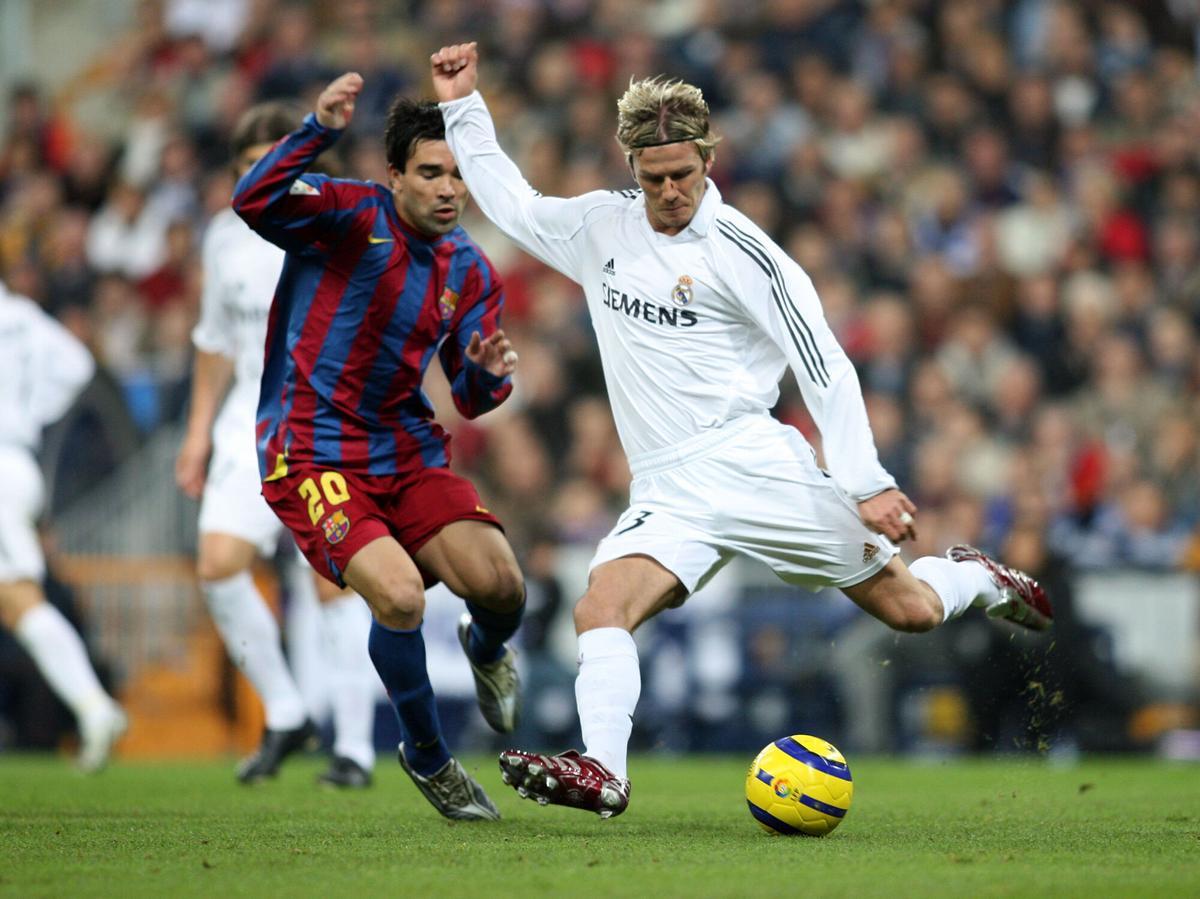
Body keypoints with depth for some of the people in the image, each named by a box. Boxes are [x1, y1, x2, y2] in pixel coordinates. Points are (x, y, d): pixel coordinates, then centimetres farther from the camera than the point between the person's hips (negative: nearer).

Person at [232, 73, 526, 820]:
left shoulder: (472, 274, 7)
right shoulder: (349, 217, -9)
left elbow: (472, 401, 11)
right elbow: (254, 203, -29)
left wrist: (490, 373, -13)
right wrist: (319, 132, -41)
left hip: (407, 449, 5)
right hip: (312, 452, -5)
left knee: (502, 585, -14)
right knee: (400, 595, -25)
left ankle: (487, 648, 27)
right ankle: (428, 756, 1)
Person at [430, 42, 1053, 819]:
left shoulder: (738, 250, -6)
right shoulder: (601, 229, 10)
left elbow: (825, 366, -7)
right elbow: (511, 203, 27)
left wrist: (867, 484, -14)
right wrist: (463, 107, 19)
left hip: (750, 460, -4)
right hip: (667, 494, 4)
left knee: (911, 610, 1)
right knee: (600, 610, -25)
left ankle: (977, 577, 35)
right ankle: (602, 771, -37)